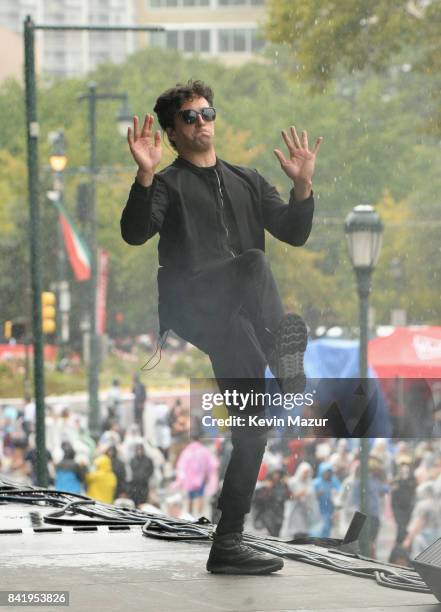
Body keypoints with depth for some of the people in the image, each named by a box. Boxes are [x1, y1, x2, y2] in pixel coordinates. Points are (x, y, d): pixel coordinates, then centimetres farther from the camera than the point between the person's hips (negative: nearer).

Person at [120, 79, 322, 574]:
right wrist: (145, 177, -24)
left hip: (236, 319, 4)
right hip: (190, 305, -4)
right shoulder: (168, 184, 10)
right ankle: (283, 347, -41)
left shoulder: (247, 182, 26)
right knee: (253, 261, -31)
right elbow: (135, 233, -9)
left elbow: (294, 233, 14)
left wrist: (302, 185, -3)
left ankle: (228, 543, -7)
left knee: (254, 418, -7)